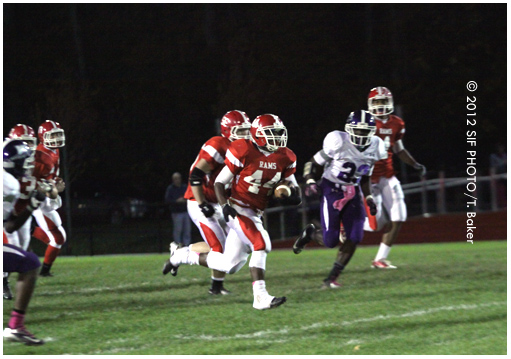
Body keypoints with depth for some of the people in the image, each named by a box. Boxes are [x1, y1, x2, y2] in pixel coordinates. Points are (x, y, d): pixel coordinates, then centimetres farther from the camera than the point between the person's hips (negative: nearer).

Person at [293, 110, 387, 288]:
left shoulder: (375, 148, -2)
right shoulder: (339, 142, -19)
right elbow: (312, 164, -8)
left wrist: (369, 198, 4)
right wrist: (310, 182, -24)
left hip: (353, 193, 5)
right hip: (331, 190, -5)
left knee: (354, 237, -9)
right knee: (330, 241, -9)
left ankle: (332, 278, 4)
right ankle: (310, 233, 28)